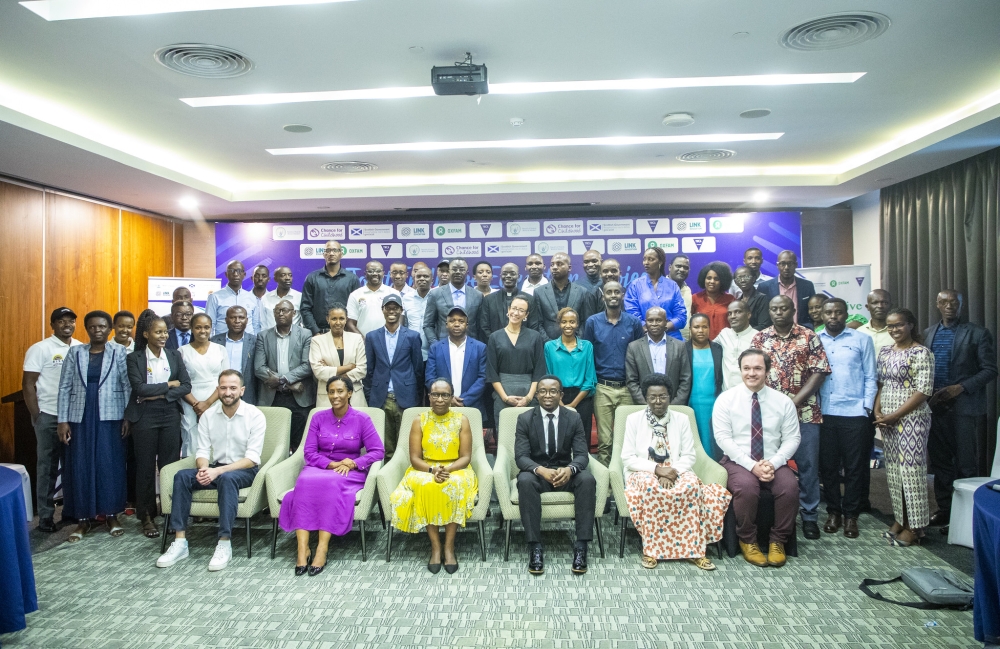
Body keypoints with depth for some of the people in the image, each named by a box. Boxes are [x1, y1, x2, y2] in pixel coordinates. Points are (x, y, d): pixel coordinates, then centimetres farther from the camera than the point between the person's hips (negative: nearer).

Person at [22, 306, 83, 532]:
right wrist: (36, 416, -10)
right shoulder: (40, 349, -6)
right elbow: (28, 384, -7)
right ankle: (45, 516, 14)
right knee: (47, 466, 5)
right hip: (49, 416, -4)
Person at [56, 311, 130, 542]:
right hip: (80, 417, 2)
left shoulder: (119, 352, 1)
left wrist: (129, 417, -8)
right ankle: (83, 519, 14)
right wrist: (62, 420, -1)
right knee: (80, 466, 4)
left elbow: (128, 385, -2)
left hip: (110, 417, -2)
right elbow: (65, 387, 5)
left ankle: (111, 515, 14)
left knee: (110, 464, 2)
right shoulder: (75, 352, 6)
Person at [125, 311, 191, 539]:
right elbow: (139, 388, -13)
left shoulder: (175, 356, 7)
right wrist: (169, 384, -7)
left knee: (170, 465, 2)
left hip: (170, 415, 2)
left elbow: (186, 386, 1)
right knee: (146, 466, 5)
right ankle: (147, 516, 16)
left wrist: (160, 394, -10)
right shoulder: (134, 358, -1)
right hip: (144, 417, -2)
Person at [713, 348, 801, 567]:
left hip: (773, 463, 3)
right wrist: (752, 465, -18)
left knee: (789, 487, -27)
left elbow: (792, 439, 2)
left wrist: (773, 464, -15)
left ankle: (778, 540, -3)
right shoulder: (726, 399, -4)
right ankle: (747, 540, -7)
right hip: (738, 461, -2)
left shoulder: (783, 401, 4)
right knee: (746, 487, -32)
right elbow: (723, 437, -10)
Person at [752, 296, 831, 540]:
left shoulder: (809, 337, 1)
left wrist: (794, 402, -12)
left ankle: (810, 517, 18)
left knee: (808, 465, 5)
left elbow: (819, 372, -4)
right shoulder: (760, 338, 5)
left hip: (804, 411, -1)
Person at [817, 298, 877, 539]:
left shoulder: (862, 340, 5)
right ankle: (833, 512, 23)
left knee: (854, 467, 5)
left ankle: (850, 514, 19)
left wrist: (866, 407, -3)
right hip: (823, 413, 1)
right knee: (828, 465, 9)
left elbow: (870, 377, 5)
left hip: (854, 413, -1)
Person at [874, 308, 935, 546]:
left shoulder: (921, 353, -9)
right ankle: (899, 518, 22)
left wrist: (894, 416, -15)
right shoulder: (885, 353, 11)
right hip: (887, 420, 6)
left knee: (911, 469, -2)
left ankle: (914, 526, 8)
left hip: (911, 418, -6)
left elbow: (923, 391, -14)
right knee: (893, 469, 11)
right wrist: (877, 412, -1)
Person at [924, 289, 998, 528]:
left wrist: (960, 388, -16)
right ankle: (944, 509, 20)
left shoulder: (978, 333, -1)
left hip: (964, 407, -4)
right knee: (940, 462, 10)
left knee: (966, 464, 2)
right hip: (935, 407, 4)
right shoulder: (928, 333, 11)